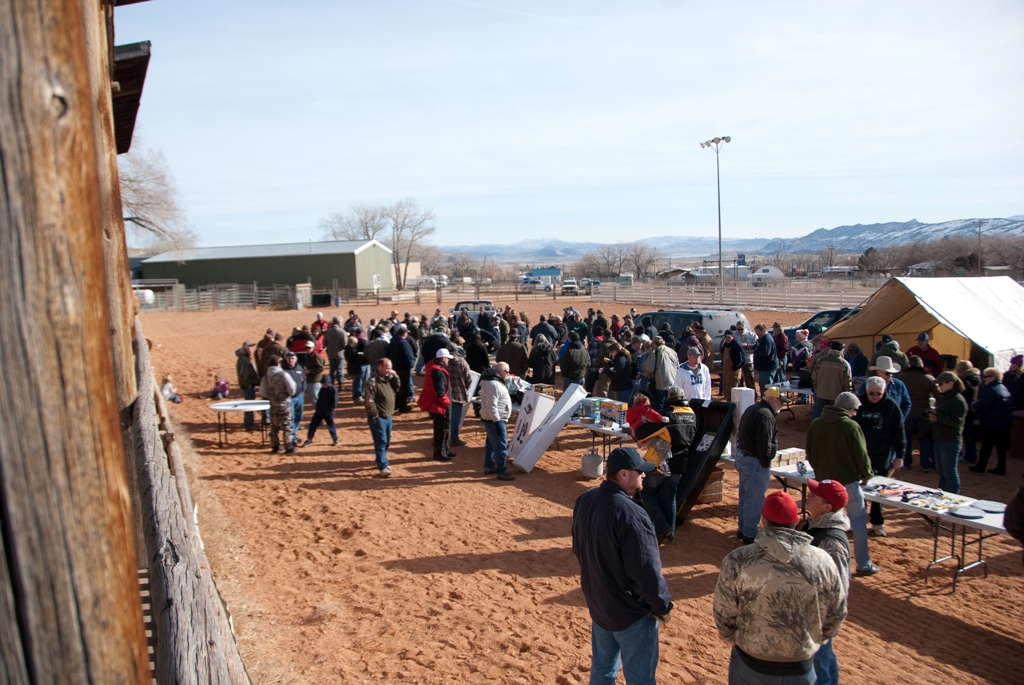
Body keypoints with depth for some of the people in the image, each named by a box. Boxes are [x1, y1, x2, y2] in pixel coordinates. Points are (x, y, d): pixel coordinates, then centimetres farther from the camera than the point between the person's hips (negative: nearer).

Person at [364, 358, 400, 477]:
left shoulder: (389, 378, 7)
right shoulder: (372, 381, -19)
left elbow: (397, 387, 12)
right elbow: (369, 401, -21)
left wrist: (395, 376, -3)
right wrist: (375, 414, -18)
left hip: (388, 416, 8)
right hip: (377, 417, -8)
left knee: (387, 441, 17)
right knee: (381, 441, -7)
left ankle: (380, 460, 32)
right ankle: (383, 466, -5)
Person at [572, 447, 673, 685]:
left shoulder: (585, 501, -6)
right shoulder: (631, 514, -32)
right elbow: (647, 571, -26)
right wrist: (663, 606, -10)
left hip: (597, 602, 7)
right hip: (630, 611, -7)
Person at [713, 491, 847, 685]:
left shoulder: (737, 561, -21)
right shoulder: (823, 562, -15)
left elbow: (724, 616, -11)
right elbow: (836, 616, -1)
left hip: (751, 666, -1)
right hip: (802, 668, 2)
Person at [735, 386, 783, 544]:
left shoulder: (751, 409, 14)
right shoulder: (765, 415, -19)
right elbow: (765, 444, -23)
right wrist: (765, 463, -13)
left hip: (742, 456, 11)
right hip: (754, 461, -11)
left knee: (745, 496, 19)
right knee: (755, 500, -2)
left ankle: (743, 529, 31)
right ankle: (750, 535, 4)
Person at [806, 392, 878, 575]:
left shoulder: (816, 424, 2)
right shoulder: (850, 426, -16)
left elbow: (810, 452, 10)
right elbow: (861, 455, -13)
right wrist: (866, 475, 4)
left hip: (823, 480, 5)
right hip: (847, 481, -5)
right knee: (858, 519, 7)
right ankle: (863, 564, 11)